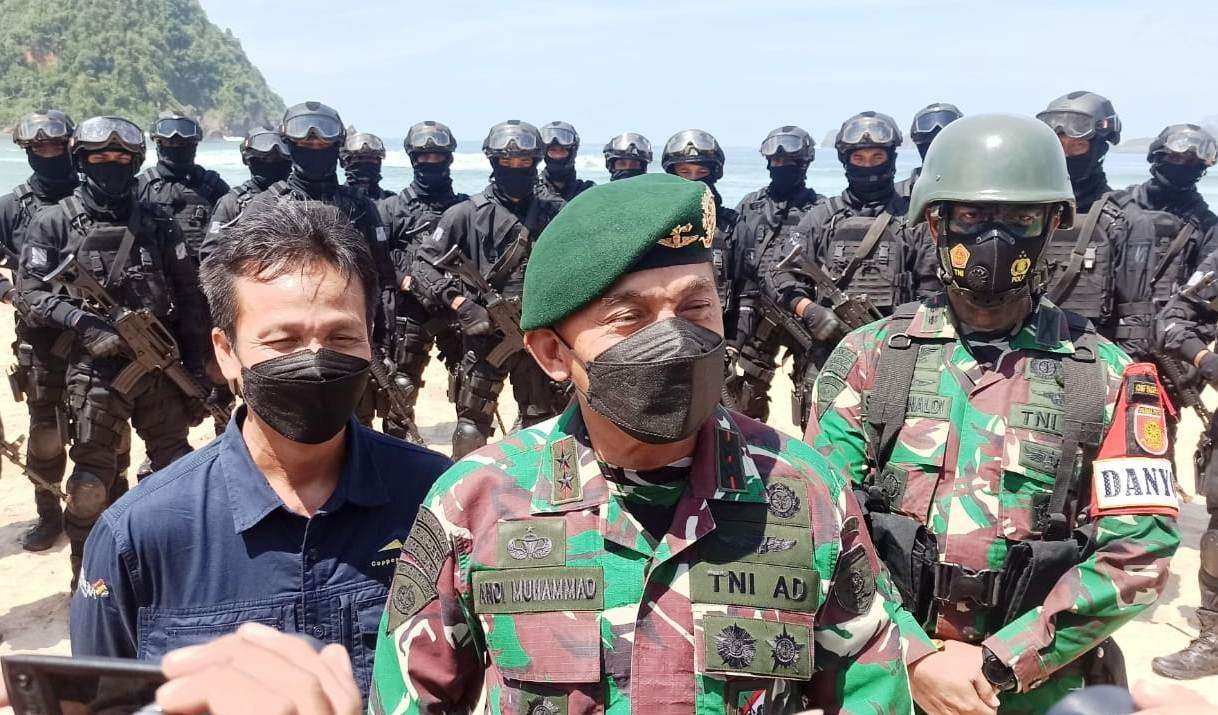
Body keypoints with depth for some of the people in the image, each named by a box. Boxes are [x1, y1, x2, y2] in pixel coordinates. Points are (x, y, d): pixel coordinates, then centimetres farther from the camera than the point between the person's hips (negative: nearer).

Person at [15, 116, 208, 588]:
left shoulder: (157, 224, 8)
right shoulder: (54, 224, 3)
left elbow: (190, 300, 7)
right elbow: (30, 292, -3)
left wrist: (195, 371, 3)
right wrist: (83, 322, -19)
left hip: (161, 367, 2)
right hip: (94, 371, -2)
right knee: (93, 483, 0)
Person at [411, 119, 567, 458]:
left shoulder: (554, 214, 6)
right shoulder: (467, 214, -3)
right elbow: (424, 266, -4)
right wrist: (460, 303, -16)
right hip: (485, 332, -3)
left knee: (544, 424, 11)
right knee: (473, 422, 1)